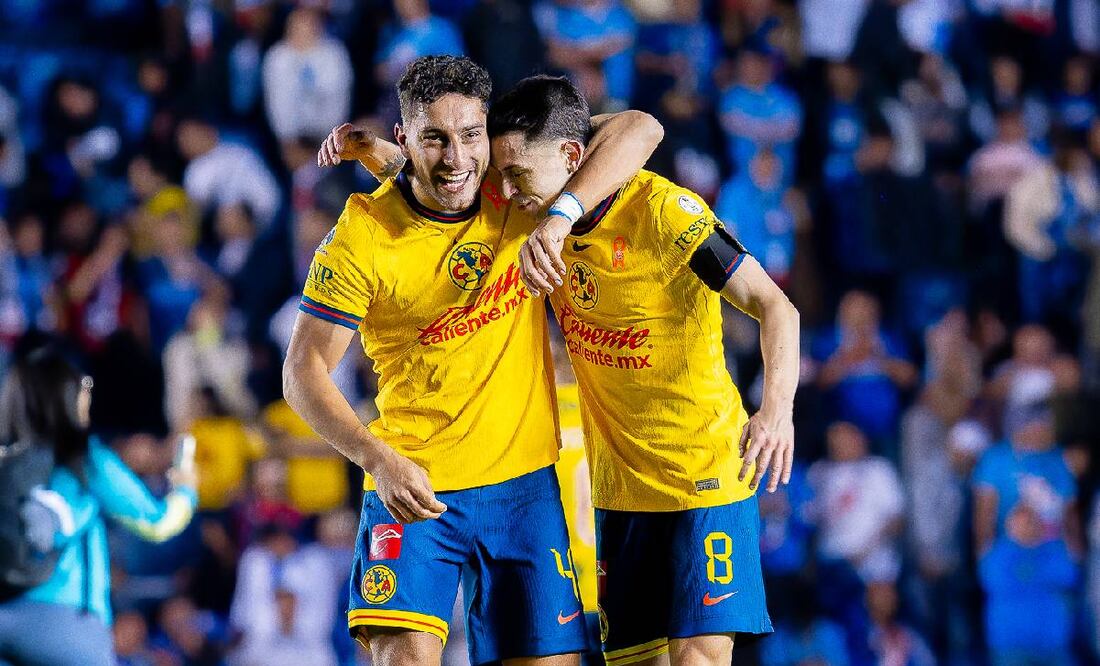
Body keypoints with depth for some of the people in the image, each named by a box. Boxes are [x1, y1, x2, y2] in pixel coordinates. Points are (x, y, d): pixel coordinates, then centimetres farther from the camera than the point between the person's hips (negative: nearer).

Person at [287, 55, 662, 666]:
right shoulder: (363, 236, -12)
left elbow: (638, 131, -13)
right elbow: (303, 372, -9)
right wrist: (379, 459, -25)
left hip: (524, 483, 3)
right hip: (411, 486, -3)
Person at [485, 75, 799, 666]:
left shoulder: (661, 209, -19)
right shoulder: (543, 214, 0)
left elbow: (775, 307, -20)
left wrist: (777, 408, -36)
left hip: (705, 476, -6)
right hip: (619, 485, 6)